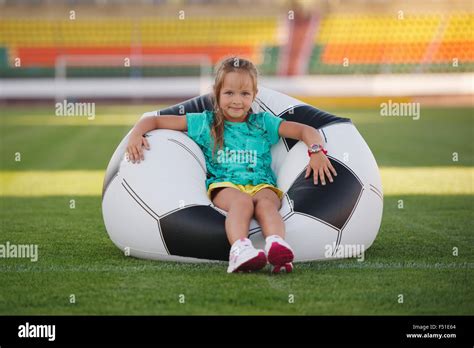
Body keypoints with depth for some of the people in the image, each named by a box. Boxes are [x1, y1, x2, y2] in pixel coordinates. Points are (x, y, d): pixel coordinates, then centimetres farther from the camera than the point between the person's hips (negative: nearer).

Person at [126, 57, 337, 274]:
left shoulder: (263, 123, 19)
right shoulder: (205, 123, 16)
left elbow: (306, 131, 14)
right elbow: (155, 121, 17)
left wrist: (317, 151, -7)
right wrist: (135, 135, -2)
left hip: (261, 184, 1)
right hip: (223, 185, -1)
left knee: (266, 204, -36)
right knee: (242, 202, -38)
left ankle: (277, 247, -65)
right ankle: (240, 250, -64)